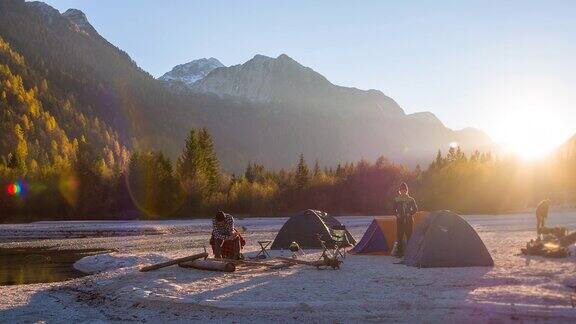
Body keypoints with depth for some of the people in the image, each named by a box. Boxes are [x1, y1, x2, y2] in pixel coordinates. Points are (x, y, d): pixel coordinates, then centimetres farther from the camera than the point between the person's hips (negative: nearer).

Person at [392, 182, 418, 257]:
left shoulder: (411, 199, 4)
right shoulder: (396, 200, 6)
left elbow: (415, 209, 6)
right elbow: (394, 209, 14)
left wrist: (410, 214, -8)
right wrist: (397, 214, -4)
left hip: (409, 220, -1)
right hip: (400, 221, 1)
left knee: (409, 235, -2)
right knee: (399, 236, -2)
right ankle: (400, 251, 3)